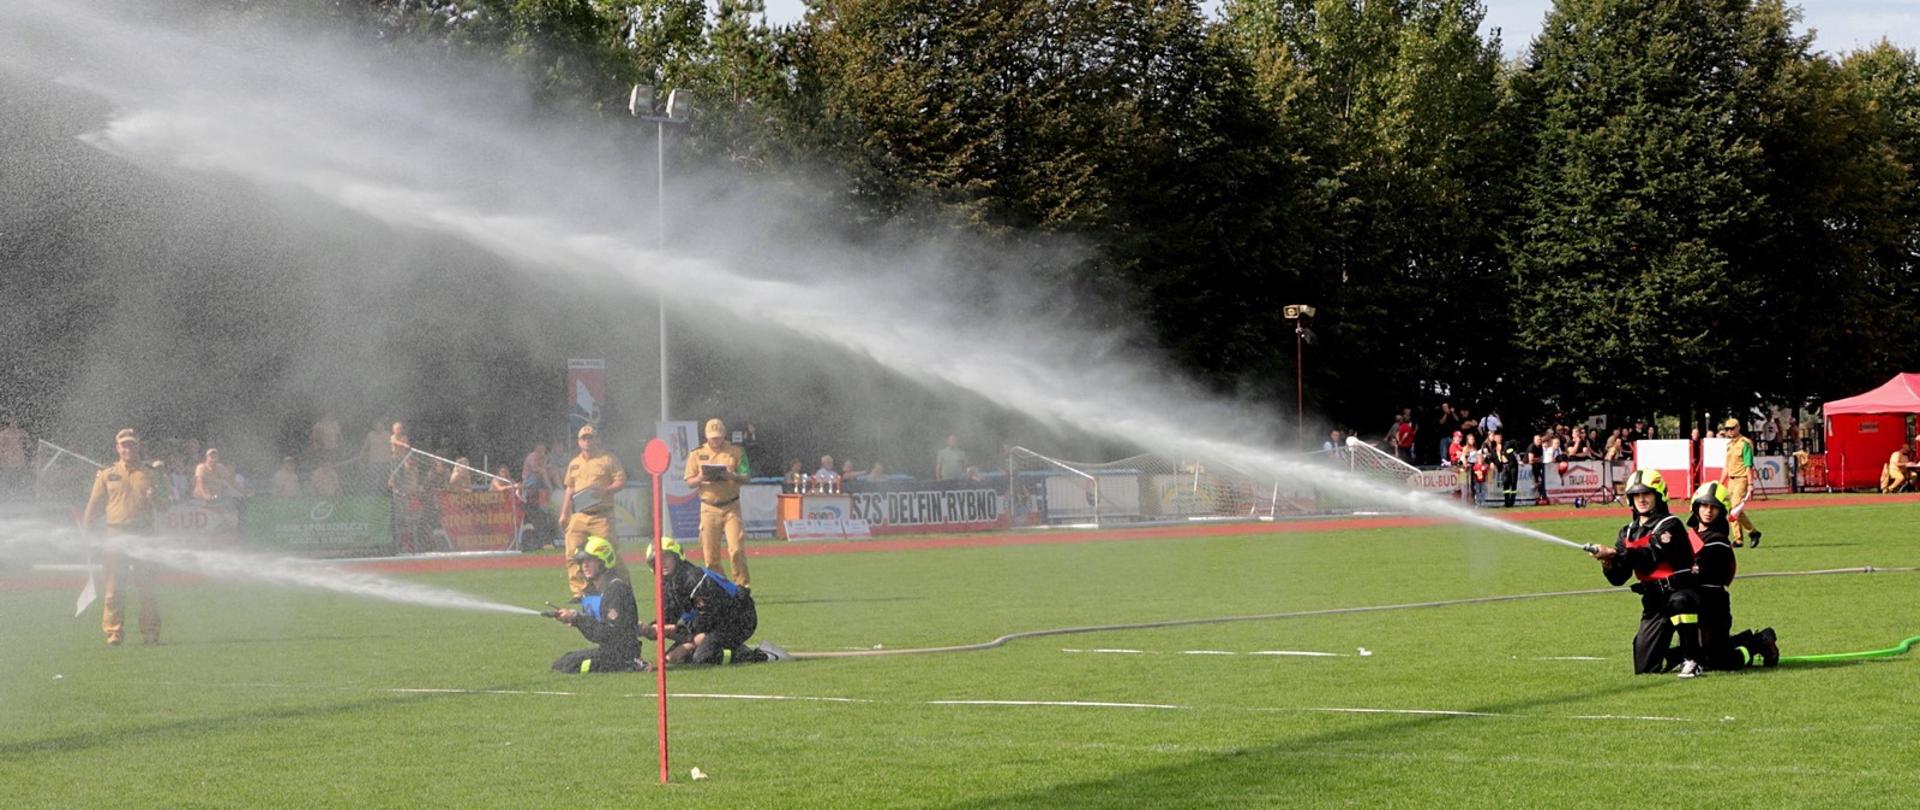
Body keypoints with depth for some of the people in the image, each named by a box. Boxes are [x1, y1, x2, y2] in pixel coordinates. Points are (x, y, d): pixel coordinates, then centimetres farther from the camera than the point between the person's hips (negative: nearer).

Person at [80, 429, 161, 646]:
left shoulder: (149, 475, 13)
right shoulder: (107, 475, 10)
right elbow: (94, 506, 9)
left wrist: (154, 497, -10)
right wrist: (87, 536, 3)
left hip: (143, 535, 1)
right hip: (116, 534, -1)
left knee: (147, 587, 0)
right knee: (114, 588, -3)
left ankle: (150, 633, 5)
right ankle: (112, 632, 1)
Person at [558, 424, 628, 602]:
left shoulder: (608, 459, 3)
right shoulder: (574, 464, 18)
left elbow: (621, 481, -2)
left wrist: (605, 491, -18)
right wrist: (564, 514, 17)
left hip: (602, 516, -5)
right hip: (579, 516, 5)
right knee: (573, 553, -5)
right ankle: (579, 591, 0)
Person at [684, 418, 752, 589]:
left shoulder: (735, 451, 4)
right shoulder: (697, 454, 7)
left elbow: (746, 477, 2)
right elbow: (689, 482, 7)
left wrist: (732, 476, -19)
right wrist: (700, 478, -16)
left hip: (731, 506, -1)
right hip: (709, 508, 1)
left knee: (736, 549, -11)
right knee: (710, 553, 0)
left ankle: (742, 584, -3)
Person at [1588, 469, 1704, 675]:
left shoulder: (1670, 525, -11)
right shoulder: (1629, 532, 10)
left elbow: (1649, 558, -26)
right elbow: (1618, 579, 5)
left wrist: (1615, 553, -31)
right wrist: (1608, 563, -16)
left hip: (1680, 591, -6)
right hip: (1654, 601, 6)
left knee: (1679, 601, -44)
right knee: (1645, 667, -2)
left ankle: (1692, 659, -26)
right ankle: (1679, 655, 28)